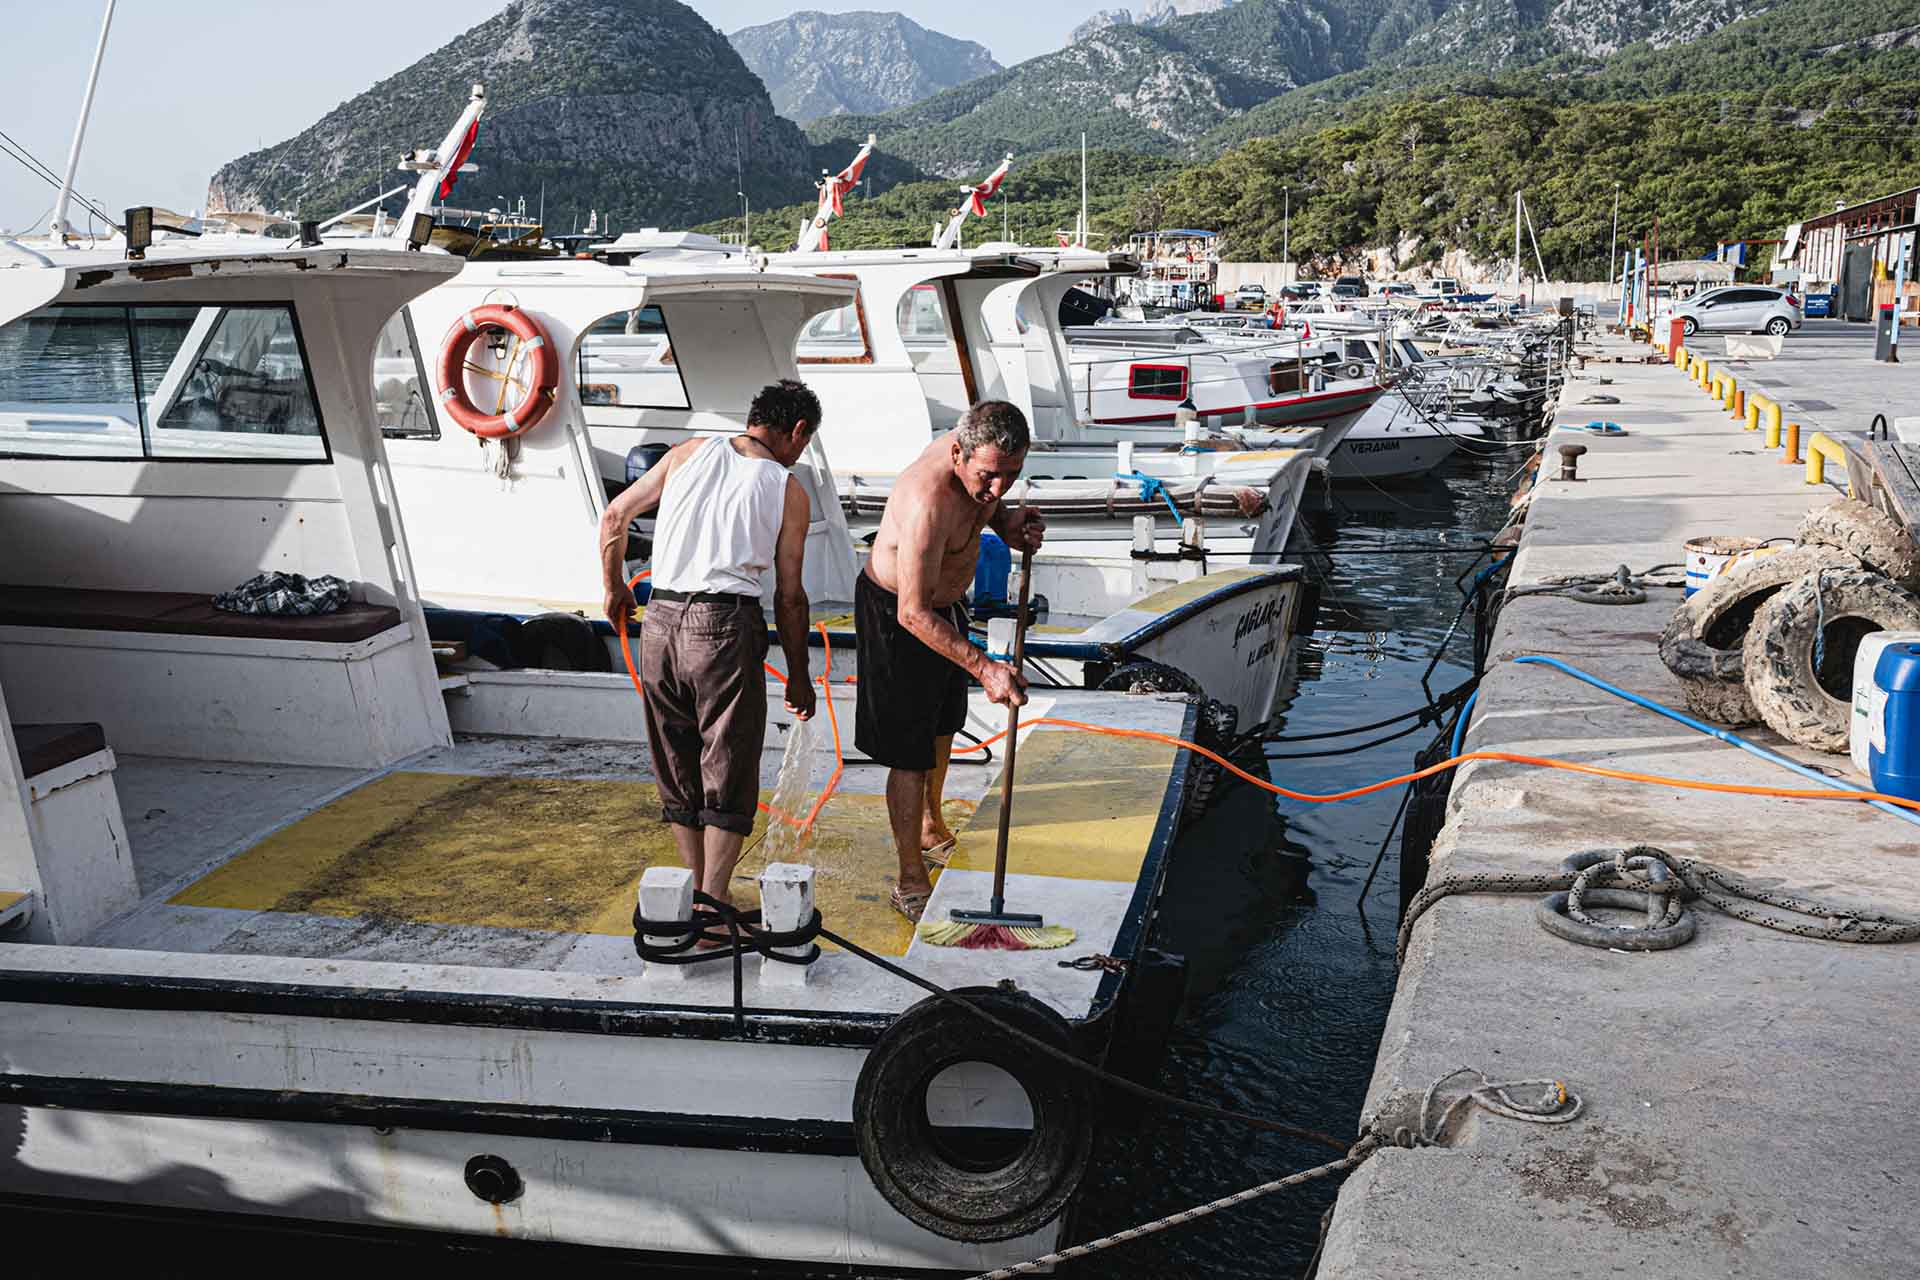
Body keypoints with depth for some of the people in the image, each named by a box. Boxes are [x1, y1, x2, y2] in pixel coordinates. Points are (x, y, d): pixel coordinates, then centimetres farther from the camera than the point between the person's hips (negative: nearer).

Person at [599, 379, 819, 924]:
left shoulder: (690, 451, 11)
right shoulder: (789, 491, 4)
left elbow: (614, 517, 11)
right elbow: (789, 597, 3)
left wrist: (615, 588, 27)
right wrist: (798, 674, 14)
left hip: (660, 620, 4)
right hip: (726, 624, -4)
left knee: (678, 770, 16)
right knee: (728, 776, 5)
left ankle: (698, 893, 23)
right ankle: (711, 906, 2)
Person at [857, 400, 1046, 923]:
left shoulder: (978, 455, -14)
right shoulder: (928, 502, -39)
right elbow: (913, 613, -38)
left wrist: (1006, 520, -11)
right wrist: (983, 667, -42)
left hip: (945, 601, 9)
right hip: (896, 614, -9)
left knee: (943, 725, 25)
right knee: (910, 752, -3)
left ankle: (931, 831, 48)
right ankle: (911, 884, 10)